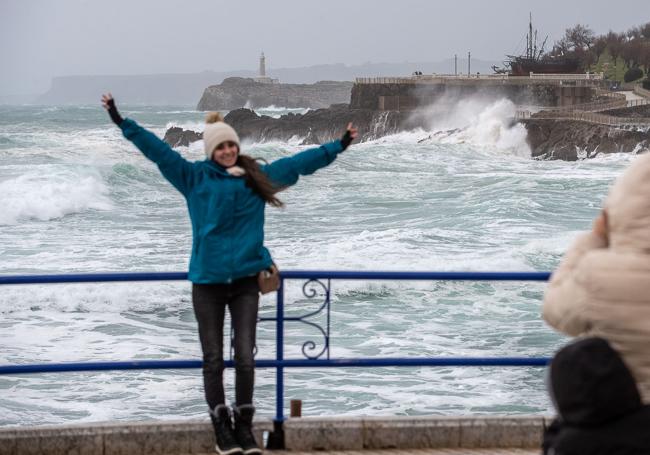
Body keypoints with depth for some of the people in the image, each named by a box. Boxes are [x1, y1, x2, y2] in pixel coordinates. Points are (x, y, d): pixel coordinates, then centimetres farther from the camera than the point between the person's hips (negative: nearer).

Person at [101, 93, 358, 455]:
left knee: (245, 357, -2)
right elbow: (158, 150, -3)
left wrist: (338, 146, 15)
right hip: (208, 281, -1)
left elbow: (299, 162, 13)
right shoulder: (195, 177, 1)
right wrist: (123, 123, -9)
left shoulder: (257, 177, 7)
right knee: (213, 359, 3)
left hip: (246, 280, 1)